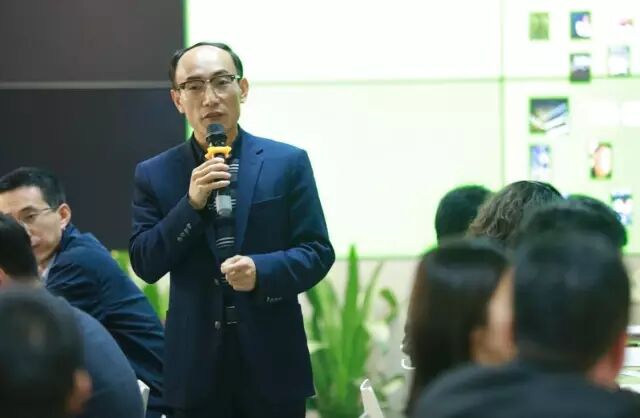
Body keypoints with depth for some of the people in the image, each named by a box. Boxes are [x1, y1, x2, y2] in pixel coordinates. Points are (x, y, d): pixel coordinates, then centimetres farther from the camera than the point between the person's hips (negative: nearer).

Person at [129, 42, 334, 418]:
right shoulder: (154, 174, 5)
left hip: (272, 361, -1)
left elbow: (318, 251, 0)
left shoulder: (288, 162, 2)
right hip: (197, 366, 1)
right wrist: (191, 204, -13)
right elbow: (145, 264, 0)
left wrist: (262, 271, -19)